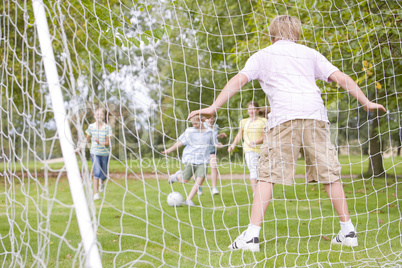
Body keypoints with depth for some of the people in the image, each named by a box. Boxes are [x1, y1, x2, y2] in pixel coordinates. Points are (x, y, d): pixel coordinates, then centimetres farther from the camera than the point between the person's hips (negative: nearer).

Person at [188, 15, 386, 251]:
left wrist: (213, 108, 5)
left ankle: (252, 234, -10)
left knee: (268, 174, -2)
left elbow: (239, 80, 8)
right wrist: (366, 103, 21)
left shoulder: (263, 55, 20)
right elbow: (341, 77, 18)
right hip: (315, 115, 2)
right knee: (329, 174, 9)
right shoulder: (309, 53, 25)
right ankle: (348, 231, 11)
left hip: (284, 117, -2)